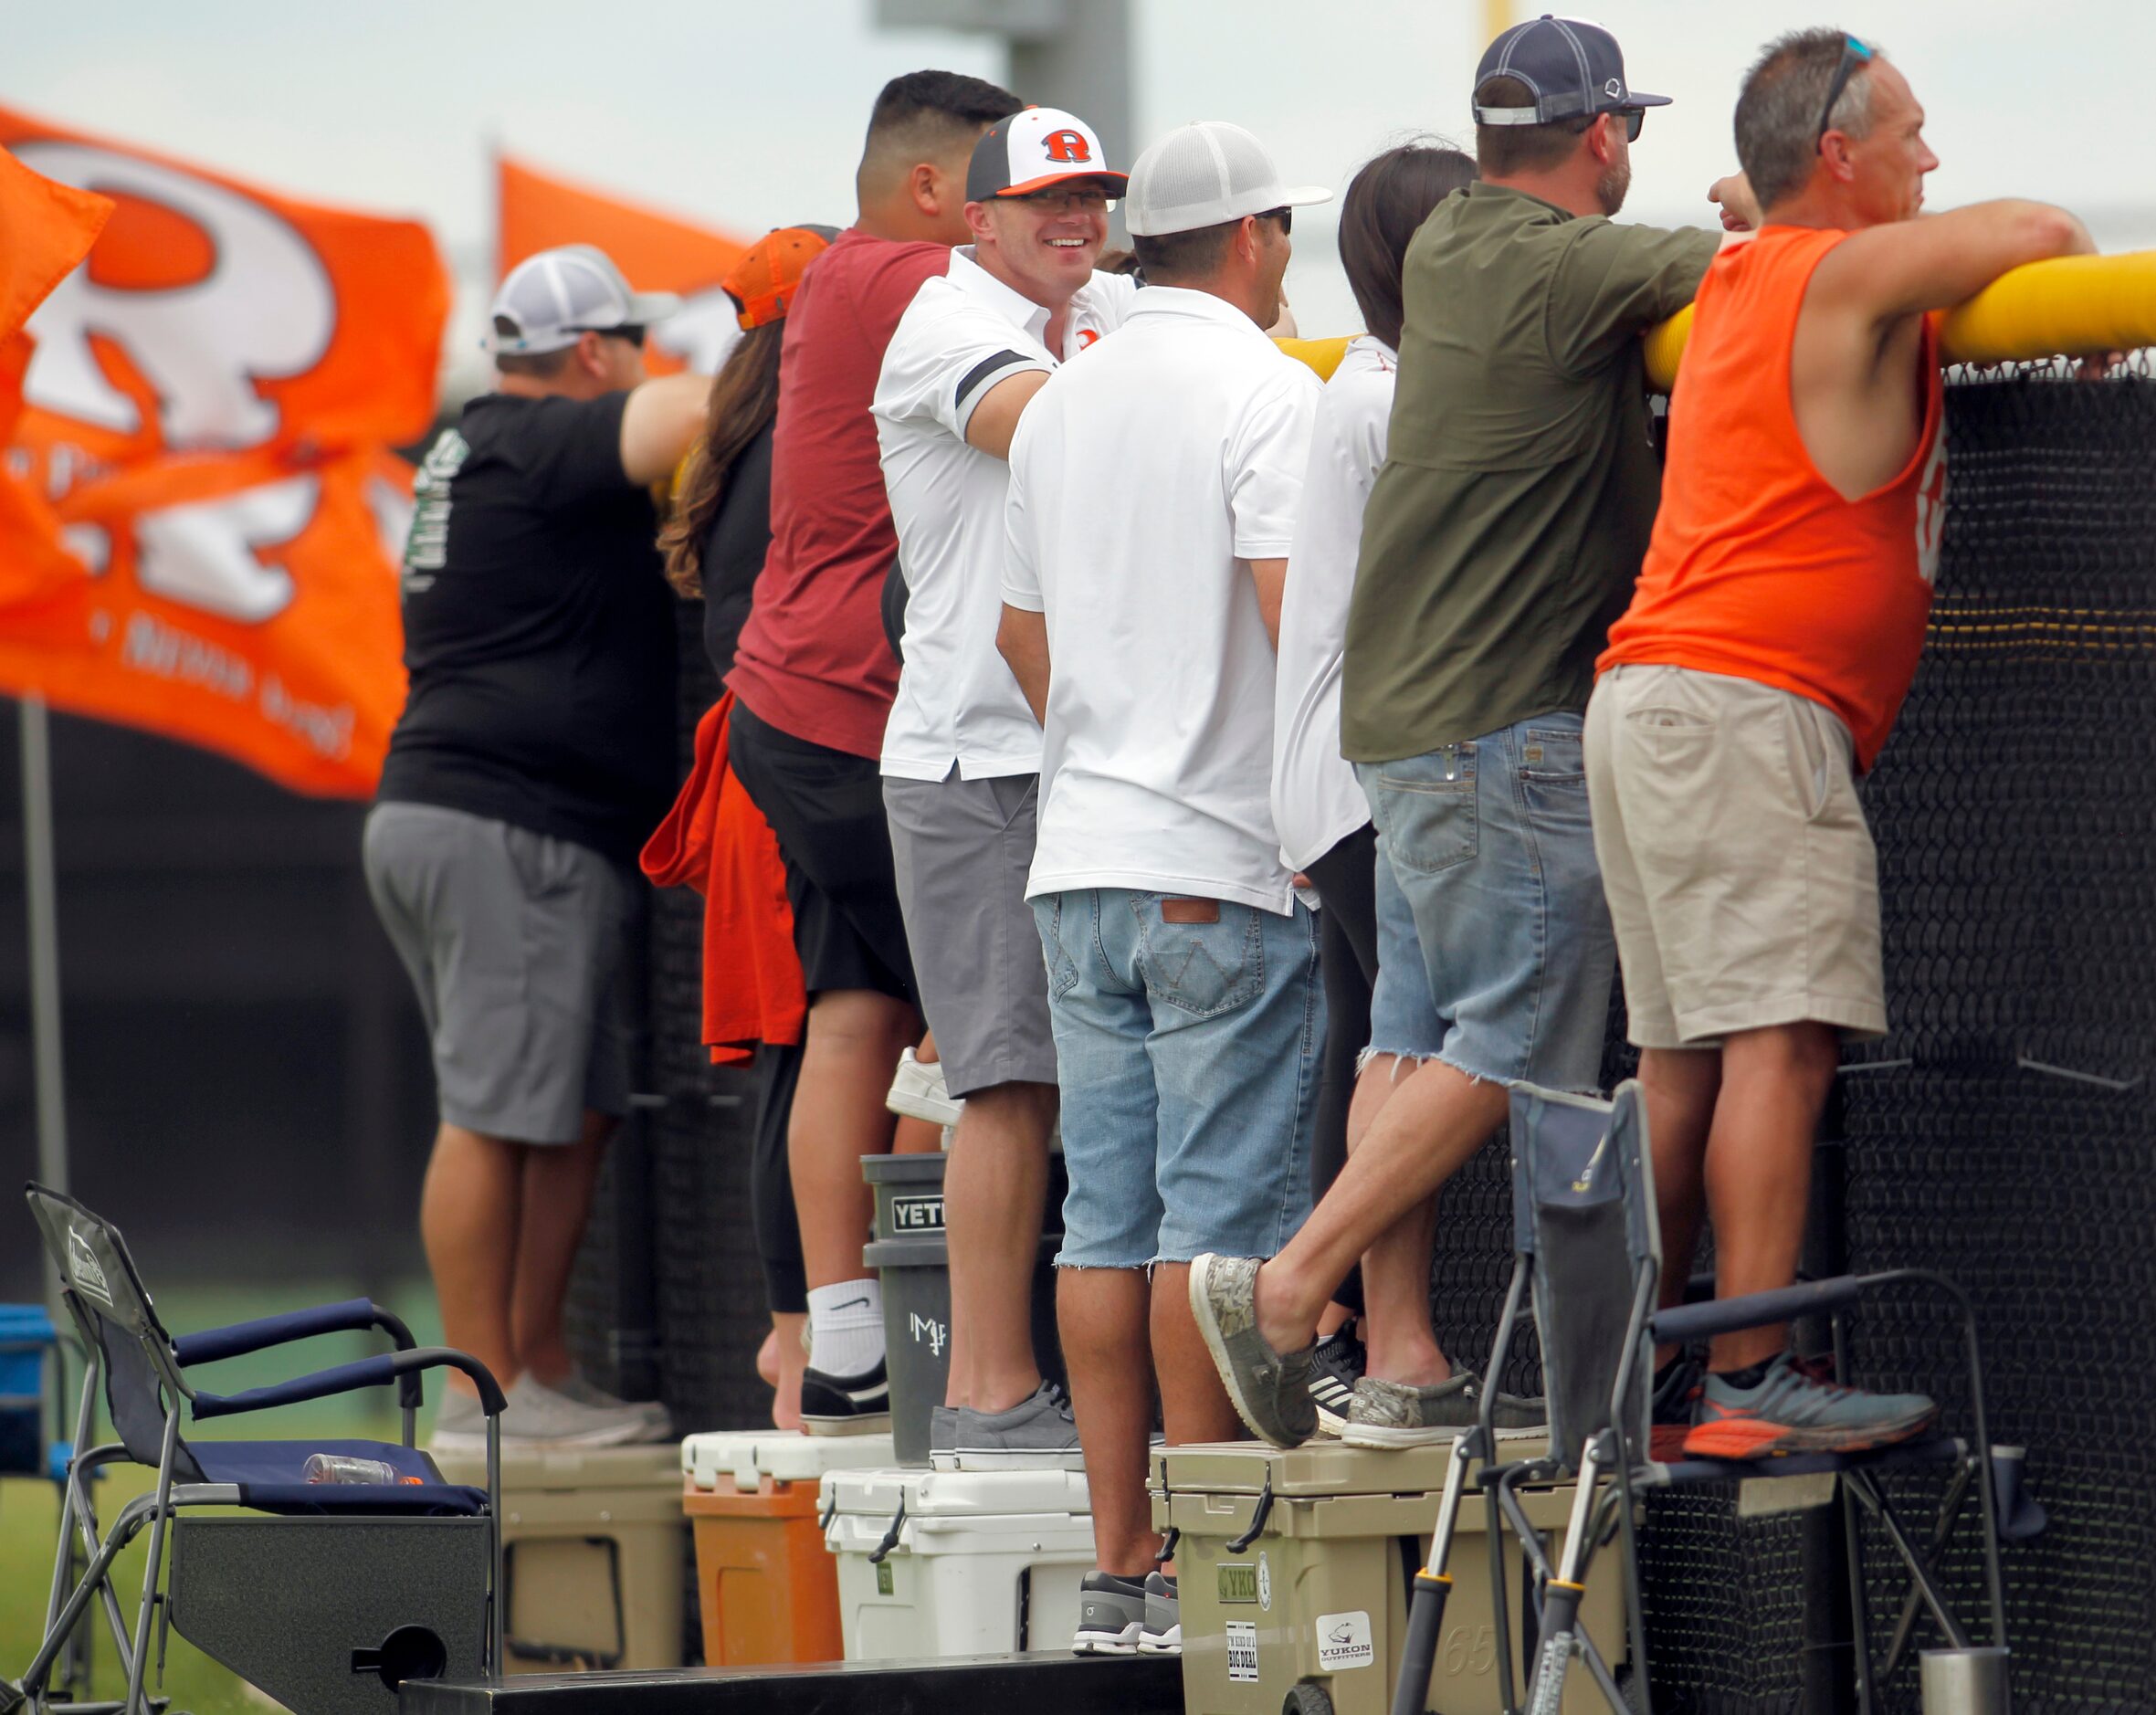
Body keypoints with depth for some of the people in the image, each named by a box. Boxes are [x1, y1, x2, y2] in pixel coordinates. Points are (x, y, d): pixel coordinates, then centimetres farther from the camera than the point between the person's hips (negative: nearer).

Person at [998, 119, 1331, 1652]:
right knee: (1221, 1214, -5)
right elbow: (1294, 606, -18)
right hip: (1227, 864, -7)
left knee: (1108, 1215, 6)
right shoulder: (1266, 390, -8)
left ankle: (1118, 1562, 6)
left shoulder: (1062, 403, 14)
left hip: (1084, 852, 7)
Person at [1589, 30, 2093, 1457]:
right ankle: (1750, 1383, -19)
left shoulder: (1741, 282, 22)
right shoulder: (1848, 276, -5)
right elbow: (2036, 236, -4)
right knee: (1784, 1044, -13)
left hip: (1649, 697, 10)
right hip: (1752, 702, -10)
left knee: (1687, 1057, 9)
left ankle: (1645, 1377, 8)